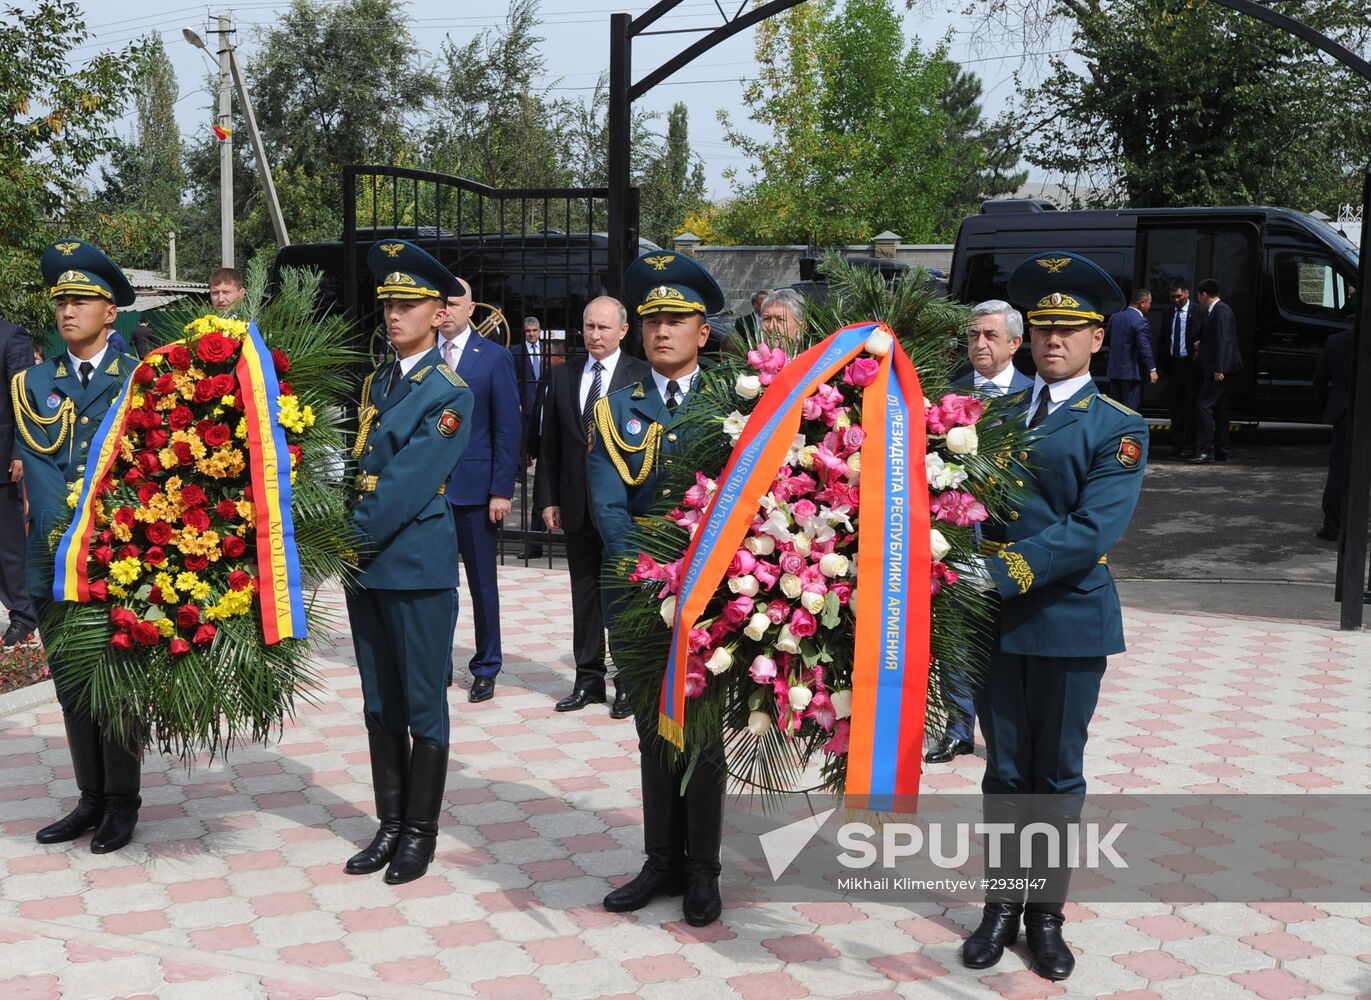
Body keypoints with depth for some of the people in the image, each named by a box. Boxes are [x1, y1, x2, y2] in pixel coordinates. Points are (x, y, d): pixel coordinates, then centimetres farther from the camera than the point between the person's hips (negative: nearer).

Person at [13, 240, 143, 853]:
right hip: (55, 565, 3)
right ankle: (91, 799, 23)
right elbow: (39, 471, -1)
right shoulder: (32, 384, 9)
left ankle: (121, 803, 18)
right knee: (71, 686, 10)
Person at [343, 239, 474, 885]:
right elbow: (356, 468, 13)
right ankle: (390, 825, 24)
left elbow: (409, 481, -15)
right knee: (380, 705, 13)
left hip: (417, 565, -7)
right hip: (365, 564, 7)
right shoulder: (375, 383, 13)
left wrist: (356, 536, -15)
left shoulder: (450, 391, -8)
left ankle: (420, 832, 16)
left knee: (422, 706, 4)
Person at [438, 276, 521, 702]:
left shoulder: (494, 357, -2)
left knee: (482, 583, 7)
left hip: (474, 487, -2)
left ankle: (486, 669, 18)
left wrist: (501, 490, -9)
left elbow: (507, 428, -4)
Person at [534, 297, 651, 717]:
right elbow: (550, 443, 10)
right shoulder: (563, 375, 9)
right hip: (577, 504, 4)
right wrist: (547, 498, 5)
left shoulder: (642, 376, -4)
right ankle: (588, 679, 22)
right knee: (584, 594, 12)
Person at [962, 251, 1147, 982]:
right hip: (995, 615, 3)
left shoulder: (1118, 428, -5)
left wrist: (1006, 572, -25)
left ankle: (1046, 911, 23)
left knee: (1058, 772, 10)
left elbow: (1093, 530, -16)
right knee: (1005, 770, 12)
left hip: (1069, 619, -3)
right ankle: (1002, 903, 25)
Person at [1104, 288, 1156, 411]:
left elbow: (1107, 336, 19)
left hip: (1114, 370, 7)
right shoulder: (1141, 322, -17)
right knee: (1131, 410, -1)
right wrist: (1152, 369, -15)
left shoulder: (1115, 317, 7)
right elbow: (1145, 348, -20)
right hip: (1132, 372, -7)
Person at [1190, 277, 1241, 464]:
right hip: (1216, 368, 11)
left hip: (1218, 369, -11)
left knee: (1204, 406, -13)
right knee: (1219, 408, 13)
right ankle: (1221, 451, 18)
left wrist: (1219, 369, -25)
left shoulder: (1220, 311, -15)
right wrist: (1203, 344, 32)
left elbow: (1223, 340, -22)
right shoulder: (1214, 310, 14)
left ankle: (1205, 450, -16)